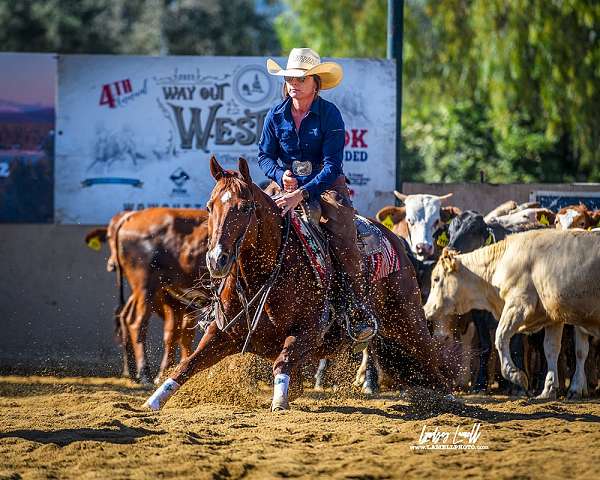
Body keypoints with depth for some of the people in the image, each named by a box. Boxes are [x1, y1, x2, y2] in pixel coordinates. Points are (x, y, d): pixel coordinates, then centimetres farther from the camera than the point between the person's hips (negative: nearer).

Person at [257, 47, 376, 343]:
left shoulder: (329, 115, -12)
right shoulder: (276, 116, 0)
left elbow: (332, 165, -18)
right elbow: (265, 155, 8)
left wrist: (303, 194, -31)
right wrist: (281, 175, -16)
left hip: (326, 185, -4)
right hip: (288, 185, 4)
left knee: (342, 236, -26)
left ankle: (362, 311, -18)